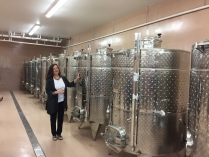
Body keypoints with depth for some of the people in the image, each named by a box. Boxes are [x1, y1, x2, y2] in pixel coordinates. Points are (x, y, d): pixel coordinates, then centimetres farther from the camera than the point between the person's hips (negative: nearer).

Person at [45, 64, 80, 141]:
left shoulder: (63, 78, 1)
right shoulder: (49, 80, -12)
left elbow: (70, 84, 4)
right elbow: (48, 92, -14)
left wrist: (77, 78, -6)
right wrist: (57, 92, -23)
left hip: (62, 102, 4)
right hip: (53, 103, -4)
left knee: (60, 118, 14)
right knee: (53, 118, 11)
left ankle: (59, 133, 31)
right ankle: (54, 134, 28)